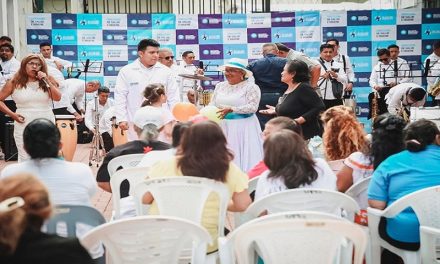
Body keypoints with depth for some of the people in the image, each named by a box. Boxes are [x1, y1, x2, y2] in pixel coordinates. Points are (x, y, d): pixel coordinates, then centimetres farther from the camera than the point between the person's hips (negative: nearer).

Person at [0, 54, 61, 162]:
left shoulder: (48, 80, 4)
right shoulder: (14, 82, 0)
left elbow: (57, 98, -8)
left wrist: (46, 81, -13)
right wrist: (12, 114, -5)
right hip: (24, 127, -1)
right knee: (25, 160, 2)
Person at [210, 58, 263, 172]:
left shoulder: (251, 87, -5)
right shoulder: (220, 86, 12)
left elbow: (253, 107, -15)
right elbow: (212, 105, 10)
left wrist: (231, 109, -22)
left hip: (243, 128, -5)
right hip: (223, 127, 5)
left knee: (243, 157, -5)